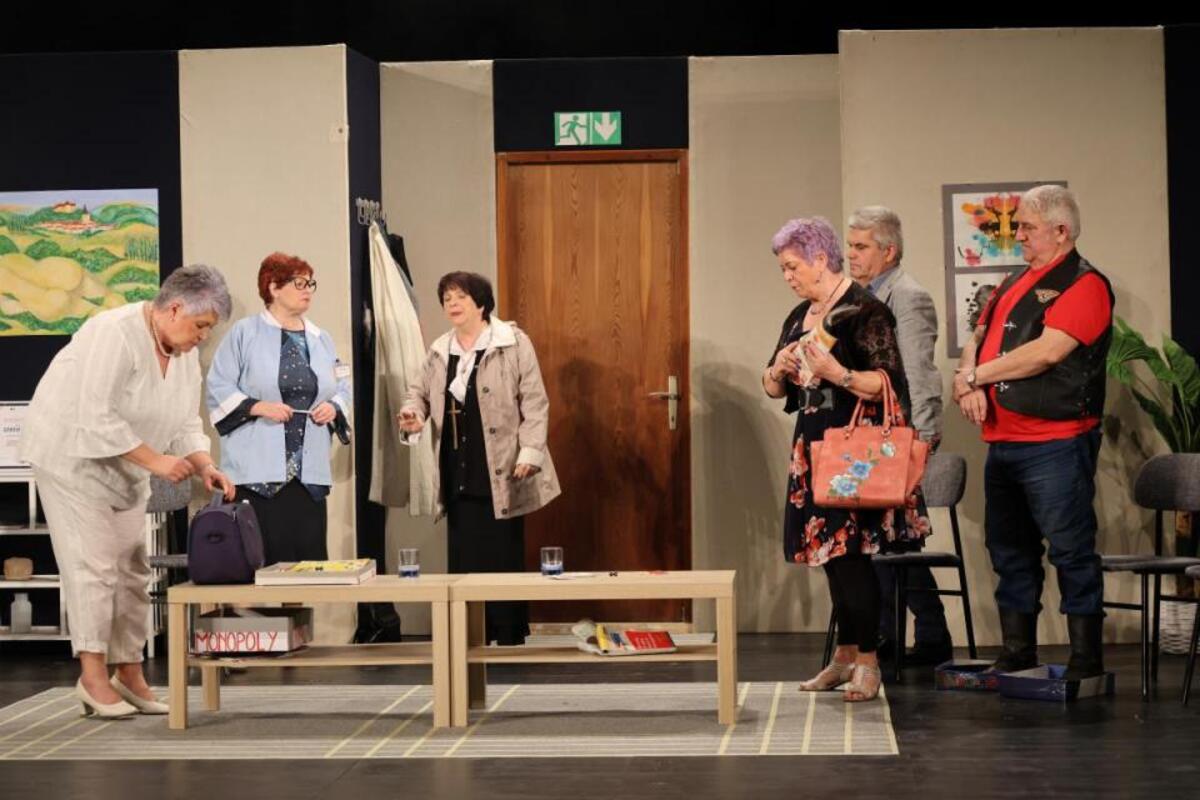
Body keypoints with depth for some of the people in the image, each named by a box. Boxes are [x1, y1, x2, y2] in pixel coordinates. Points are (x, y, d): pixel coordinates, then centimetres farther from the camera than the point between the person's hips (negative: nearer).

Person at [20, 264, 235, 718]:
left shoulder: (185, 353, 1)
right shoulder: (116, 334, -25)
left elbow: (186, 423, 5)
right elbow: (98, 419, -29)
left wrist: (205, 467, -13)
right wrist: (156, 460, -28)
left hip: (125, 467, 9)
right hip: (74, 455, -8)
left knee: (132, 568, 6)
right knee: (94, 565, -11)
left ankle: (129, 673, 12)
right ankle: (93, 677, -7)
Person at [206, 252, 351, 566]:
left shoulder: (321, 339, 16)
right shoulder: (244, 333, 0)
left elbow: (342, 388, 20)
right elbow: (218, 389, -3)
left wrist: (334, 407, -1)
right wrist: (258, 407, -16)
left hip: (309, 471, 5)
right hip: (257, 470, -5)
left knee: (310, 556, 0)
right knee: (260, 560, -8)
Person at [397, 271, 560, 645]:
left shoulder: (513, 343, -4)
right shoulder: (439, 350, 12)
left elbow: (534, 403, -6)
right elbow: (419, 390, 21)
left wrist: (529, 453, -13)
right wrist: (412, 414, -3)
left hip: (501, 474, -5)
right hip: (459, 475, 5)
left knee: (504, 560, 0)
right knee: (464, 560, 5)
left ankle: (510, 640, 8)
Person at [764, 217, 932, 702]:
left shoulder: (864, 311, -10)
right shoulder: (799, 317, 14)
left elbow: (888, 383, -16)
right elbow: (773, 388, 18)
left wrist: (837, 373, -27)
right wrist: (778, 369, -4)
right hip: (813, 447, 8)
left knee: (851, 554, -10)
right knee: (831, 554, 10)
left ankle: (867, 662, -3)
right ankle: (845, 656, 18)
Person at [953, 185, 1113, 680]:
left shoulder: (1084, 285, -9)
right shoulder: (1016, 283, 18)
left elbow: (1048, 351, -20)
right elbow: (979, 339, 17)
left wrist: (973, 376, -11)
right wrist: (969, 382, -6)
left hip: (1055, 445, -9)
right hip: (1002, 442, 9)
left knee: (1071, 551, -4)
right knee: (1010, 550, 13)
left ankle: (1086, 660, 1)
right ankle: (1017, 655, 22)